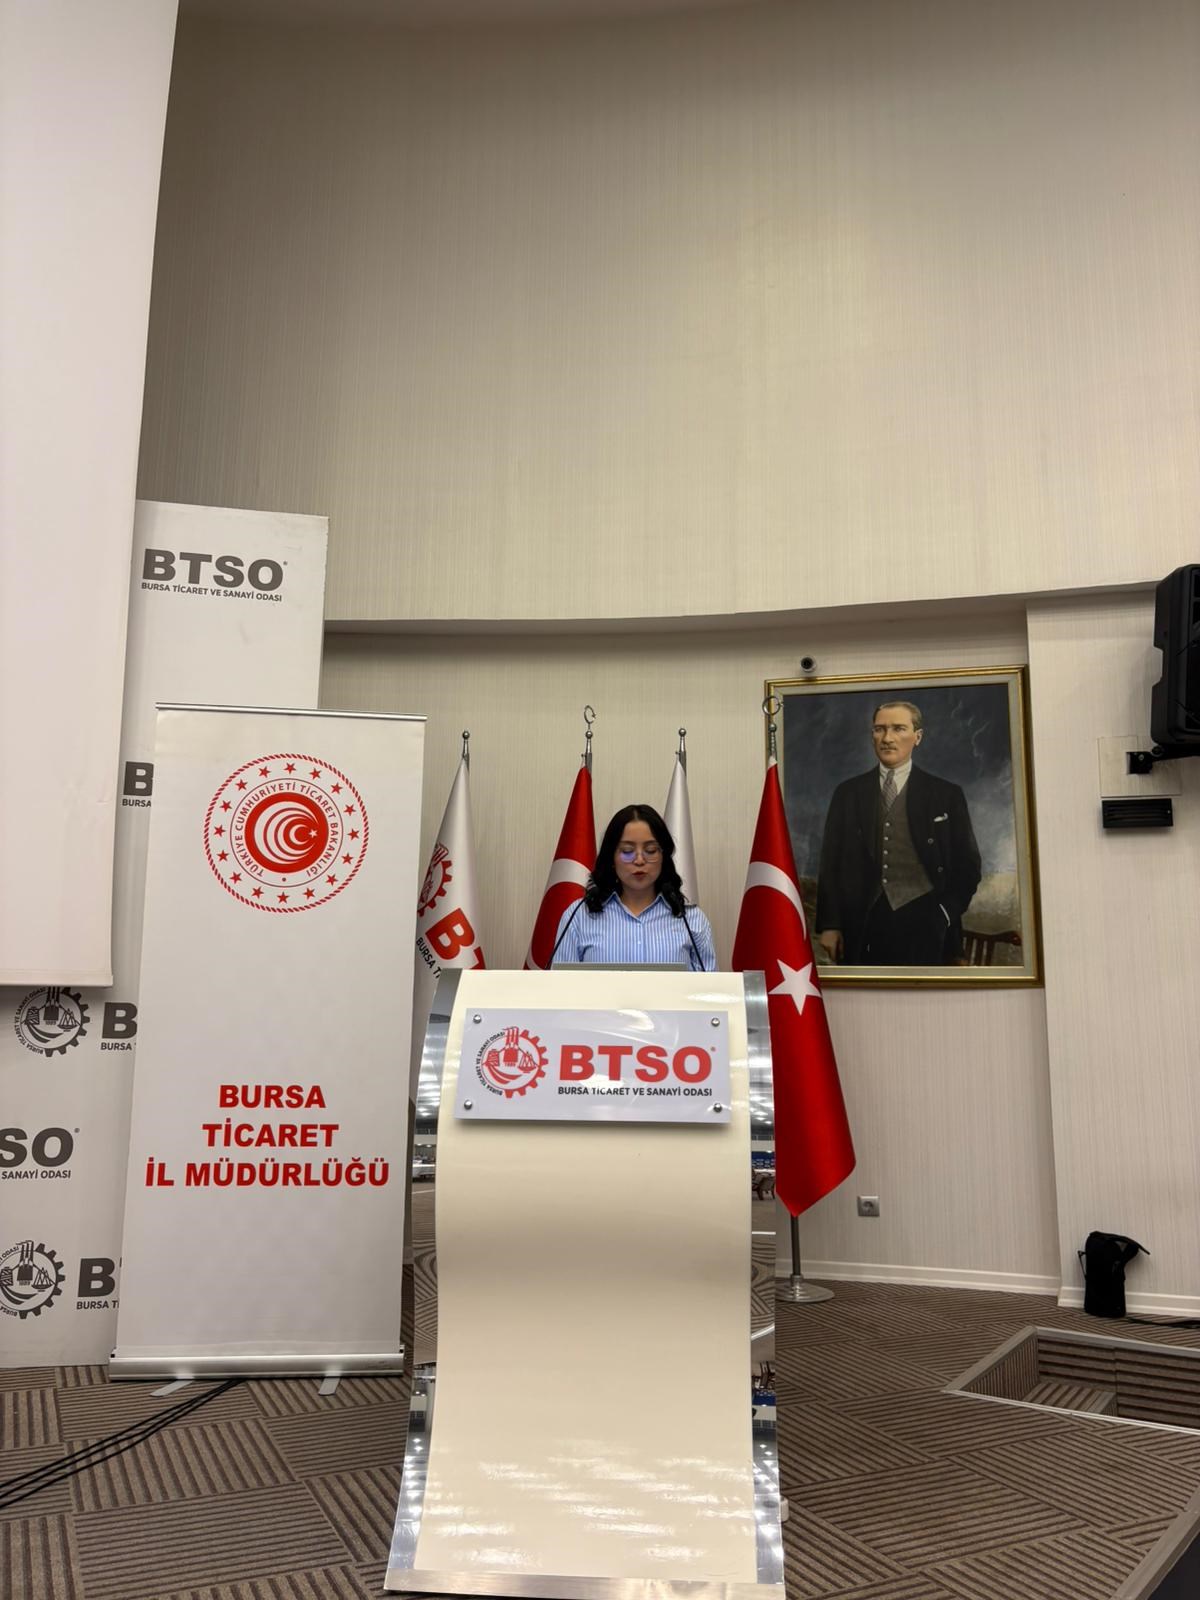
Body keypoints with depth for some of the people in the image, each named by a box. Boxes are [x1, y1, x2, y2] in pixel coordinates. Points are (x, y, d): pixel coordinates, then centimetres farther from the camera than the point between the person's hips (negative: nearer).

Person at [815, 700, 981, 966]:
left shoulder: (947, 794, 7)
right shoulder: (848, 793, 10)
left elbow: (967, 865, 9)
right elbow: (831, 862, 8)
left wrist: (944, 915, -2)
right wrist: (829, 924, 1)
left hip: (924, 927, -1)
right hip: (864, 926, 1)